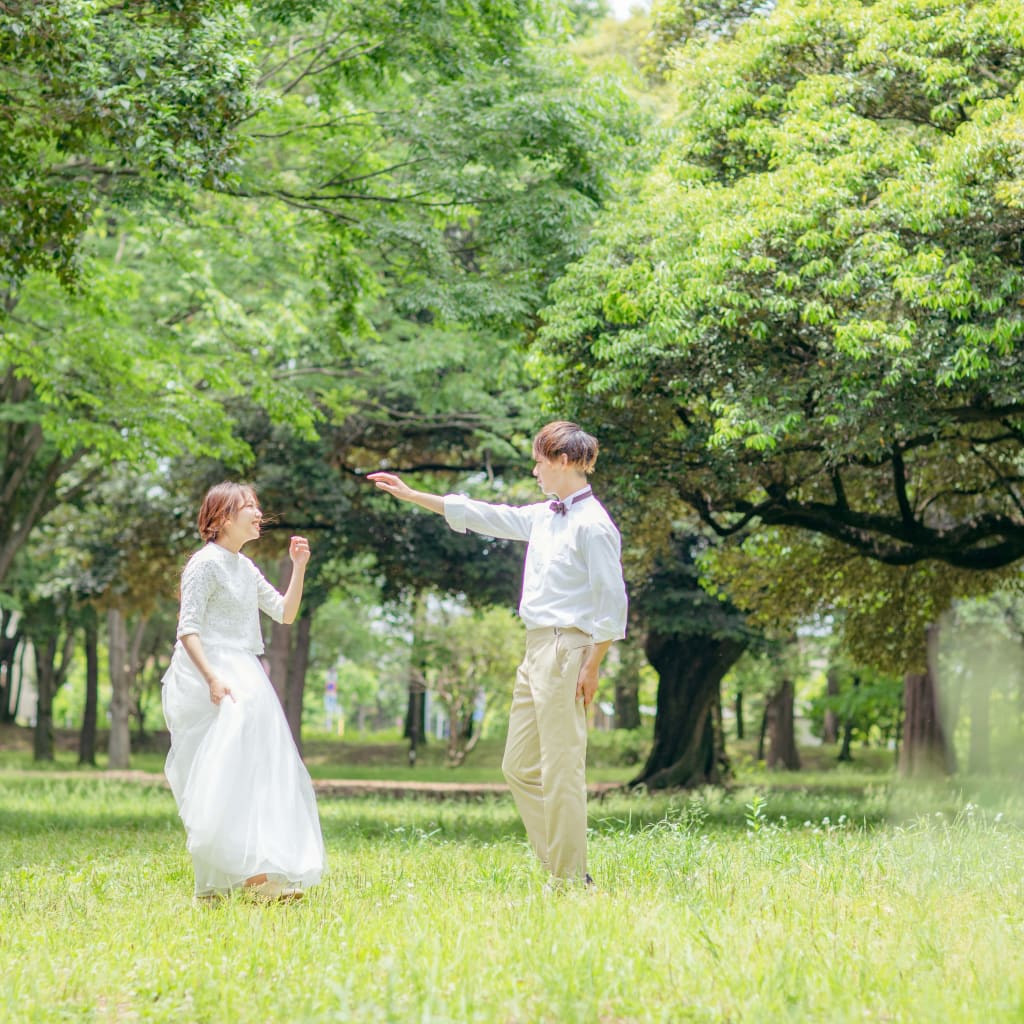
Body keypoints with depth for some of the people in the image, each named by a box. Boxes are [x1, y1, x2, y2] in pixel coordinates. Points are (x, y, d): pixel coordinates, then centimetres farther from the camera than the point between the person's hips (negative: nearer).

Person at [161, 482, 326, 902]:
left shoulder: (245, 567, 18)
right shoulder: (206, 563, -8)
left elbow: (285, 613, 19)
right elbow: (188, 629, -15)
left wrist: (299, 567, 8)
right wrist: (213, 678, -27)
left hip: (244, 675, 9)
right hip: (212, 675, -9)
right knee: (234, 769, -18)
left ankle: (216, 882, 10)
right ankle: (252, 871, -26)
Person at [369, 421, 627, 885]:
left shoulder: (592, 524, -11)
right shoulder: (543, 516, 15)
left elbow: (611, 601, -13)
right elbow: (484, 516, 24)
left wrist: (592, 667, -16)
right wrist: (410, 495, 27)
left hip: (567, 650, -10)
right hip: (536, 650, 10)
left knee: (561, 770, -8)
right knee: (519, 767, 11)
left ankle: (571, 879, -1)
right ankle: (561, 867, 16)